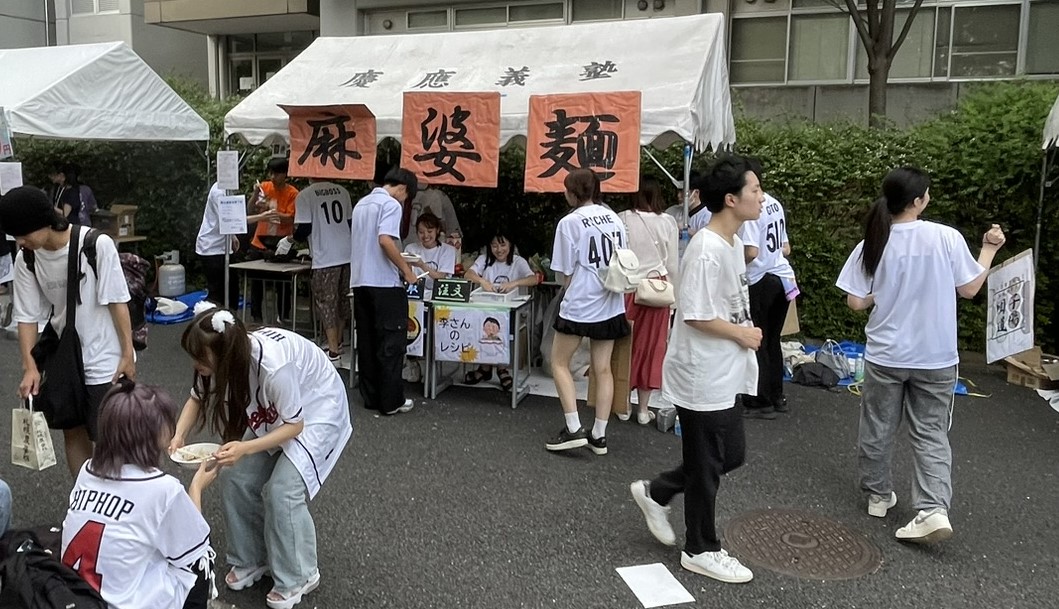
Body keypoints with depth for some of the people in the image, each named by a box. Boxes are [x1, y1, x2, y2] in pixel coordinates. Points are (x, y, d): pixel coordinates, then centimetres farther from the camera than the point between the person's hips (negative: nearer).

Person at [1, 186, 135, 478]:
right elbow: (27, 316, -2)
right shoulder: (25, 259, -7)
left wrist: (127, 354, -12)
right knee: (73, 432, 14)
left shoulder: (97, 244, -21)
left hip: (105, 358, -5)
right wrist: (30, 367, -11)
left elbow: (117, 302, -15)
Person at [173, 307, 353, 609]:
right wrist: (178, 436, -19)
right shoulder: (224, 356, -20)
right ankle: (250, 560, 20)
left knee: (282, 490, -17)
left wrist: (245, 449, -38)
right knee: (235, 478, -1)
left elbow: (294, 424, -27)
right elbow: (197, 397, -2)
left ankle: (297, 578, 4)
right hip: (273, 411, 7)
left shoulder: (273, 364, -39)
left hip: (315, 409, -7)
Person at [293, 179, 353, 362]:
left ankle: (333, 351, 1)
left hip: (325, 258, -5)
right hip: (347, 255, 6)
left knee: (325, 302, 2)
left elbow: (304, 229, -10)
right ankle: (338, 343, 28)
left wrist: (292, 237, 11)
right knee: (343, 300, 16)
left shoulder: (305, 196, -7)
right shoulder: (342, 191, 8)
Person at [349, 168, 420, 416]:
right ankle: (391, 400, 2)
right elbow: (385, 240, -22)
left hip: (360, 281, 8)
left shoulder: (361, 204, 18)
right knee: (391, 343, -1)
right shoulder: (391, 204, -9)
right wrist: (407, 270, -14)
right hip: (385, 283, -8)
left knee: (366, 342, 10)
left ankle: (371, 397, 14)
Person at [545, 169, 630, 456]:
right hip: (611, 305, 6)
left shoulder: (569, 222, -12)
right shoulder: (614, 217, 5)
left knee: (559, 362, 9)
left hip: (579, 305, -6)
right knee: (603, 369, 10)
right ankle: (599, 435, 14)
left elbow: (565, 274, -8)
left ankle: (574, 429, 1)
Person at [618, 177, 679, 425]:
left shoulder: (622, 220, -6)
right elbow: (673, 264, 1)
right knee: (650, 347, 8)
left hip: (626, 288, 0)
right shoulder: (667, 222, -4)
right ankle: (643, 409, 15)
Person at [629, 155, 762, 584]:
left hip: (724, 374, 10)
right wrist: (743, 334, -13)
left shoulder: (732, 242, 8)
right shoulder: (707, 251, -23)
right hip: (703, 377, -10)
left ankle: (655, 493, 34)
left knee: (730, 455, 19)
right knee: (706, 466, 5)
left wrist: (743, 334, 6)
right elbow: (695, 315, -25)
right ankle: (701, 551, 23)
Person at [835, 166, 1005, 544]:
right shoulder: (947, 237, -11)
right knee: (931, 433, 9)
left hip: (886, 356, 1)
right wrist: (990, 249, 12)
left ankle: (878, 495, 31)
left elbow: (856, 302, -5)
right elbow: (970, 289, 0)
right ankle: (934, 509, -3)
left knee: (878, 428, 16)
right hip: (936, 357, 0)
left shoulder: (873, 244, -7)